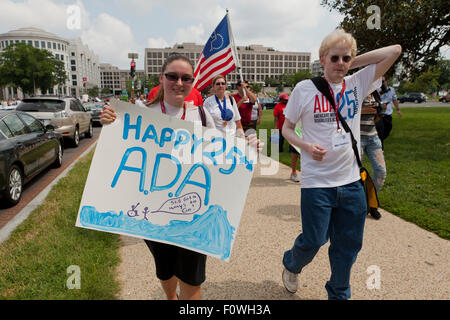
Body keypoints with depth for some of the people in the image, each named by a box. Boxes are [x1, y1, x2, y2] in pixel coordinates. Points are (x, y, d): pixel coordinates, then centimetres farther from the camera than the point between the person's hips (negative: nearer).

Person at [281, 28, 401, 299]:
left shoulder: (357, 83, 4)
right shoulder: (305, 88, -4)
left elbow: (395, 50, 5)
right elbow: (287, 128, 3)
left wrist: (354, 62, 1)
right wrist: (306, 146, -15)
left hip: (352, 181, 4)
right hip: (317, 182, -3)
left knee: (349, 245, 14)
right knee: (313, 241, 6)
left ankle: (339, 293, 37)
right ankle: (291, 265, 40)